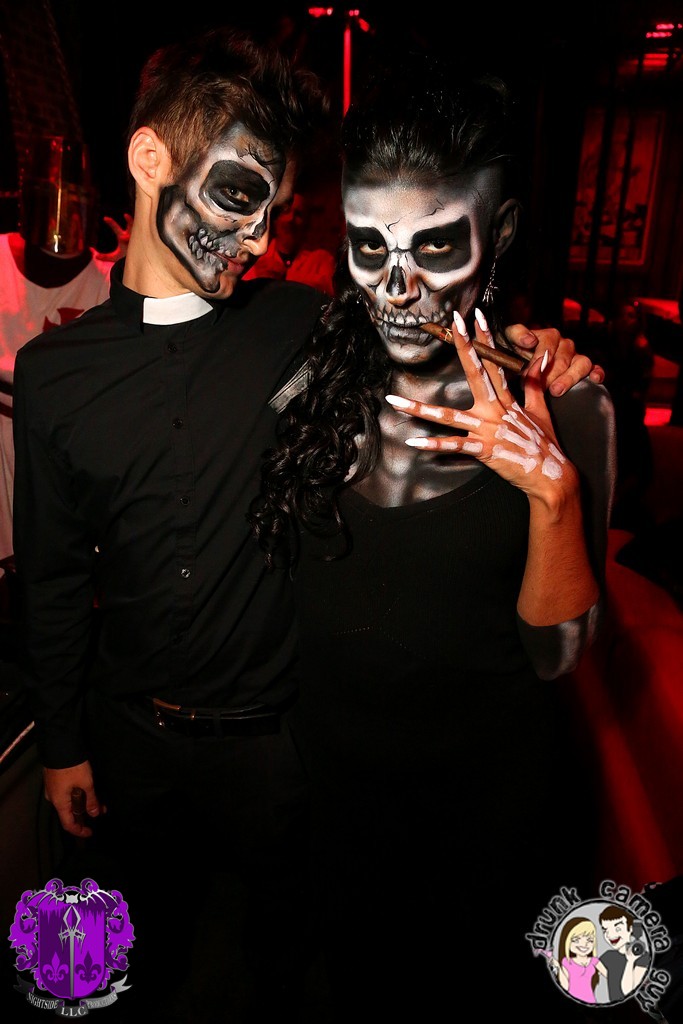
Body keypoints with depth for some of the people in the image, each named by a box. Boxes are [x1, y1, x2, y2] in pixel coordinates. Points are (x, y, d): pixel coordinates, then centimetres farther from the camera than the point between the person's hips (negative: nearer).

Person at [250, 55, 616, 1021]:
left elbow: (555, 651, -18)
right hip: (337, 762, 2)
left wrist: (554, 489, -32)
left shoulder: (557, 401, -18)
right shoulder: (310, 372, -12)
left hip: (495, 786, -1)